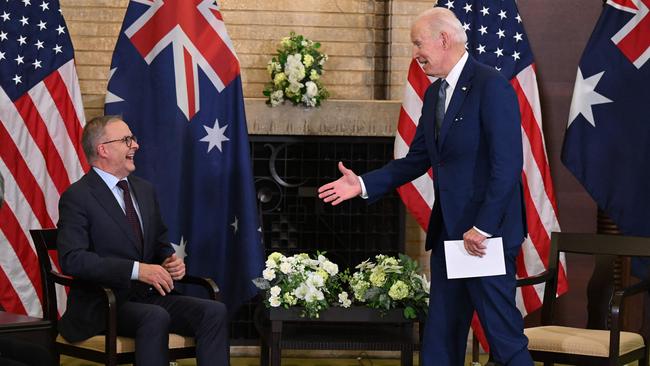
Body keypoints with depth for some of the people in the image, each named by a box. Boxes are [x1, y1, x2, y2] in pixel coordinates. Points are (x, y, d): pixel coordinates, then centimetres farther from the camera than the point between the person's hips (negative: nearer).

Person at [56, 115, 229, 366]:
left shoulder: (144, 190, 17)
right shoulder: (77, 197, -7)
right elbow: (72, 258, -19)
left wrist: (170, 261, 0)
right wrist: (136, 269, -24)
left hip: (151, 295, 7)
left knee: (214, 312, -18)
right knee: (156, 317, -36)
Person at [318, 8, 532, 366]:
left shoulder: (491, 86, -14)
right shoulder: (434, 93, 13)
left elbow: (507, 164, -19)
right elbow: (417, 160, 16)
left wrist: (482, 227, -21)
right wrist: (364, 184, 6)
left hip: (487, 233, -9)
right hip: (448, 231, 9)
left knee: (504, 336, -4)